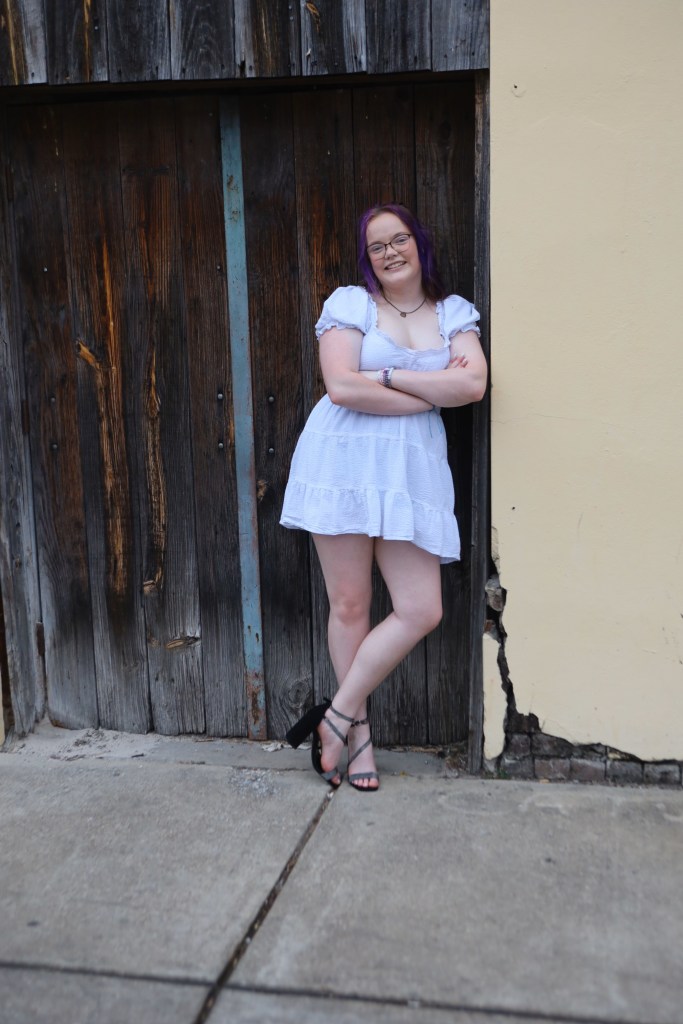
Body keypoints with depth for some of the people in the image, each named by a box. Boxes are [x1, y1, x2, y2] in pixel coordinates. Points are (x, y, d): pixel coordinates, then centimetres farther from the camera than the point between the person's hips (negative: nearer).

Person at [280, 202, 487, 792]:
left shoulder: (454, 314, 12)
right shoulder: (350, 304, 4)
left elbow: (475, 384, -5)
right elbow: (342, 387, -11)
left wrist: (387, 375, -9)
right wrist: (437, 392, -6)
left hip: (412, 469, 3)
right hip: (343, 461, -3)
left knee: (422, 610, -5)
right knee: (349, 605, 1)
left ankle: (338, 715, 10)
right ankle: (357, 731, 17)